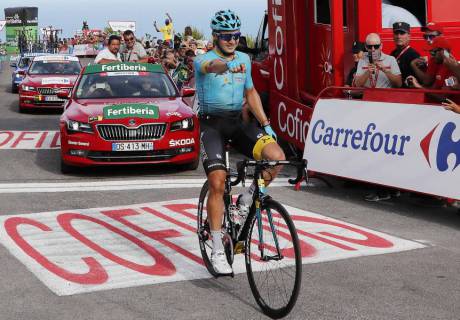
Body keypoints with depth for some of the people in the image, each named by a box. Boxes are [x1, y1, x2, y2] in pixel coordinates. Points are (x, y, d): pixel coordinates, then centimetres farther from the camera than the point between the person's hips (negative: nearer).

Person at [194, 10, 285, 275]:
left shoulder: (244, 59, 10)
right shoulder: (204, 60, -8)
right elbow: (211, 66, -34)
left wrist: (266, 124, 7)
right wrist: (228, 66, -59)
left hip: (238, 121, 4)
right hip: (212, 124, -4)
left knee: (277, 157, -21)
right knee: (217, 184, -15)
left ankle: (248, 198, 4)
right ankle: (218, 250, -6)